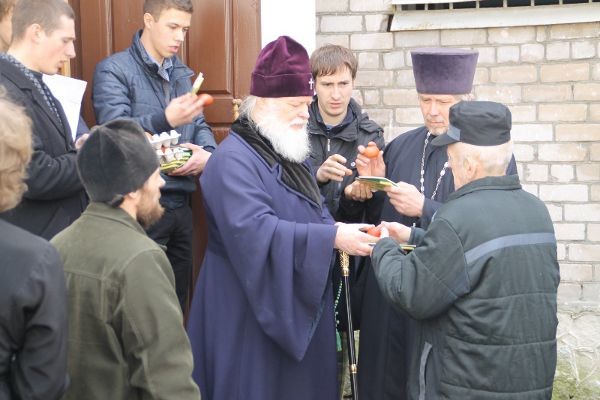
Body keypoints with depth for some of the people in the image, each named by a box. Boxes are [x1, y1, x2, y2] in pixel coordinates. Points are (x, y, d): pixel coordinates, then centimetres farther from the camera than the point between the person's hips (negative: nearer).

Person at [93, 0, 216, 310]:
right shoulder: (113, 70, -7)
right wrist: (166, 119, -34)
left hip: (180, 203, 7)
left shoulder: (181, 73, 16)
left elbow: (199, 124, 16)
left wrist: (208, 153, -7)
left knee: (178, 300, 14)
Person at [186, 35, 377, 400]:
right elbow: (255, 232, -29)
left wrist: (346, 232, -6)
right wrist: (333, 237, -30)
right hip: (254, 312, -8)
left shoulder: (292, 153, 12)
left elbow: (314, 214, 16)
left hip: (301, 305, 9)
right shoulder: (234, 160, -17)